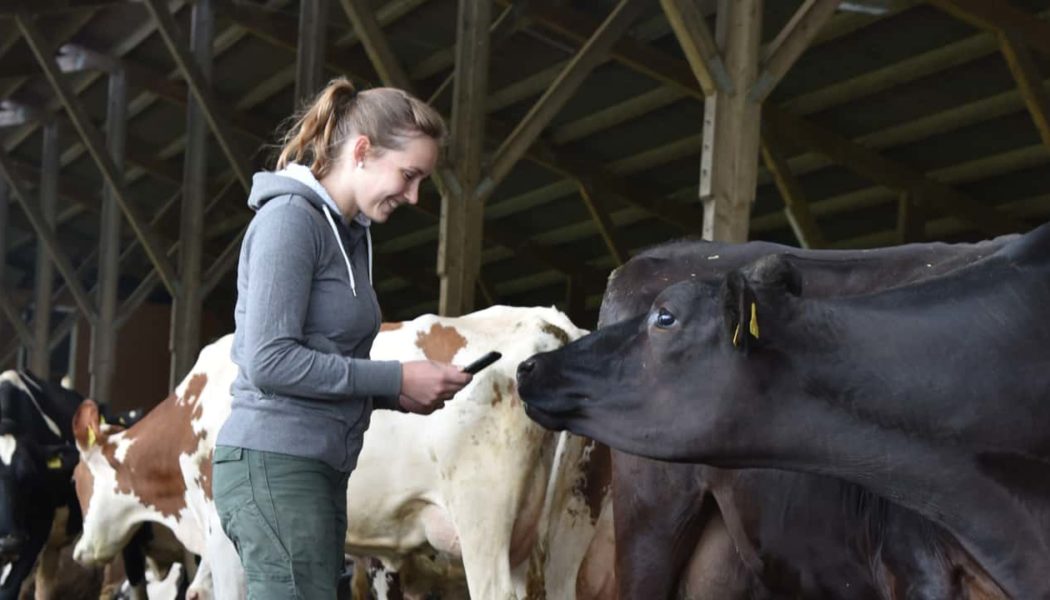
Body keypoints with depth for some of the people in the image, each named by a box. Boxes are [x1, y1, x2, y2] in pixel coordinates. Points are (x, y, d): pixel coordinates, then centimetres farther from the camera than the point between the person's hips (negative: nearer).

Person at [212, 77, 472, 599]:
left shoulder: (351, 234, 16)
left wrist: (400, 393, 0)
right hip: (274, 464, -9)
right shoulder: (290, 219, -10)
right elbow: (269, 360, -18)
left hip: (319, 469, 9)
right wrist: (395, 379, -14)